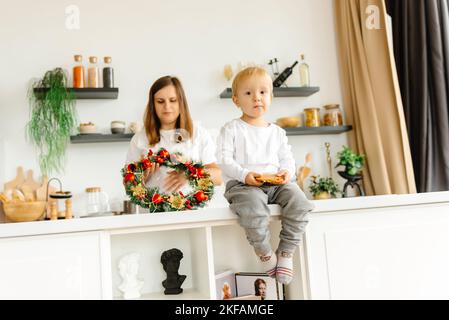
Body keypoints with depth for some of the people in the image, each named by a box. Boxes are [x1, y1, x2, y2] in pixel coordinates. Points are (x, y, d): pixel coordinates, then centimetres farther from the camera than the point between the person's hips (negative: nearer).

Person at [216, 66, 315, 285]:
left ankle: (286, 253, -7)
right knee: (254, 209, -37)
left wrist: (287, 172, -6)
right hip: (242, 184, -4)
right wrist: (245, 175, -20)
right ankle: (265, 254, -10)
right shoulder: (231, 130, 6)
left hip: (275, 183, 5)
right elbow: (225, 160, -4)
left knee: (298, 201, -25)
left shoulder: (277, 132, 20)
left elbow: (287, 158, 19)